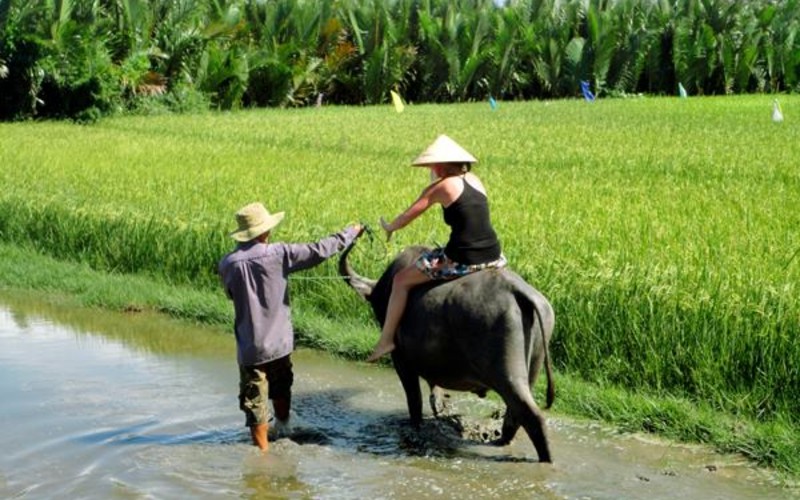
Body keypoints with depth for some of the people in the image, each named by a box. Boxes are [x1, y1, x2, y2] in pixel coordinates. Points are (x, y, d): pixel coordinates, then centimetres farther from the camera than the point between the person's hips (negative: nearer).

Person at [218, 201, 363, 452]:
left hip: (249, 348, -1)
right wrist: (351, 233, 5)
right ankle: (284, 431, 46)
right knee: (281, 390, 26)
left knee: (255, 402, 6)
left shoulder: (228, 264, -7)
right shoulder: (279, 253, -13)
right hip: (279, 342, 1)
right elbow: (319, 250, -8)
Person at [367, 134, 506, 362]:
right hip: (493, 256, 6)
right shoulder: (474, 180, 14)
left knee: (401, 280, 11)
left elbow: (407, 216, 5)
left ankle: (386, 339, 13)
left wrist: (389, 228, 25)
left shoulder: (440, 187, -2)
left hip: (461, 260, -6)